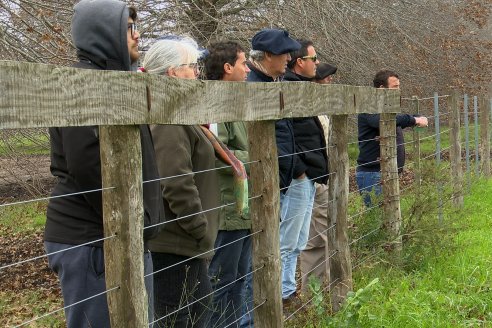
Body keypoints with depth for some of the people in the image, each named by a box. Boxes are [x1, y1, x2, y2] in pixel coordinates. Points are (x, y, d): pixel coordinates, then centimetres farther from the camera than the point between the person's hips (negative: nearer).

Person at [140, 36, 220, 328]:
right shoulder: (169, 119, -19)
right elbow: (178, 186, -26)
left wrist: (203, 232, 19)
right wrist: (202, 231, -16)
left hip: (183, 241, 11)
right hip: (174, 242, -11)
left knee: (201, 303, 19)